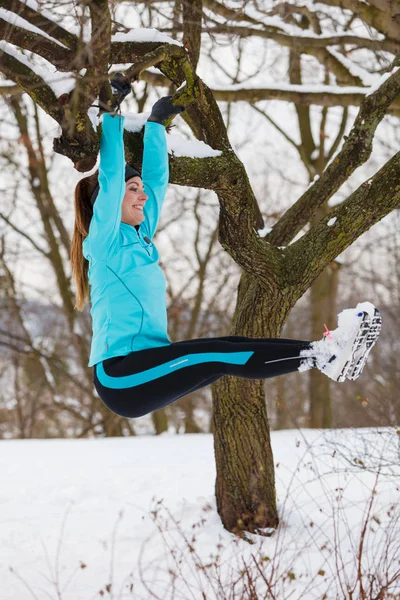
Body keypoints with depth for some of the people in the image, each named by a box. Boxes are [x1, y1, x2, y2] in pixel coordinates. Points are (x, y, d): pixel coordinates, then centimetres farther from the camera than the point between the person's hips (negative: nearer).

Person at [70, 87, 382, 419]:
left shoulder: (138, 237, 19)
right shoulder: (104, 240, -4)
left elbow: (157, 176, 21)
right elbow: (111, 176, -12)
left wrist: (156, 122, 21)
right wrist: (113, 116, -10)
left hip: (145, 371, 8)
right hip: (120, 375, -8)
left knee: (230, 347, -14)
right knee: (219, 355, -24)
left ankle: (328, 352, -28)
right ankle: (324, 355, -32)